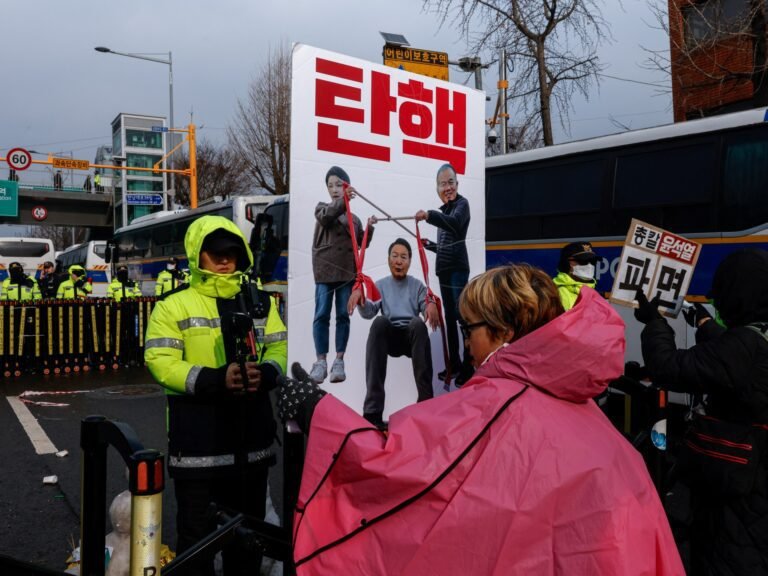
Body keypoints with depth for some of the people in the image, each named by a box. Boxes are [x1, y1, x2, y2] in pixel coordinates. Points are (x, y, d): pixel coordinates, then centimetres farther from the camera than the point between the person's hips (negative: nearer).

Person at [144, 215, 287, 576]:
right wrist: (216, 380, -24)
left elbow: (281, 347, 8)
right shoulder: (174, 305, -4)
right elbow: (161, 362, -12)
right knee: (196, 529, 11)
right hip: (197, 438, -4)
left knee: (248, 524, 20)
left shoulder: (260, 301, 9)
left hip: (251, 433, 4)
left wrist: (266, 373, -15)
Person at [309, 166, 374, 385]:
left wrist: (369, 228, -2)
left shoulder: (354, 218, 15)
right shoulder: (322, 207, 7)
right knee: (322, 315, -3)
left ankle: (339, 361, 10)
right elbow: (325, 217, -17)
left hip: (347, 271, 2)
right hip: (325, 271, -2)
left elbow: (362, 243, 16)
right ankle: (321, 361, 4)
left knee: (343, 316, 3)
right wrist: (343, 200, -31)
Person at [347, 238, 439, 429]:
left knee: (418, 323, -35)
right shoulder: (381, 285, 18)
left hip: (412, 336, 0)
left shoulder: (417, 286, 17)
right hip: (389, 337, 0)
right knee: (380, 321, -35)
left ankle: (426, 401, -39)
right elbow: (369, 312, 2)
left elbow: (426, 309, 2)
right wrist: (360, 295, -20)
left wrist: (432, 305, -23)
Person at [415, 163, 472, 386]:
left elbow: (455, 224, -30)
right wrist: (430, 245, 16)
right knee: (450, 317, 12)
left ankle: (469, 365, -10)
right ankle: (454, 363, 20)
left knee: (462, 315, -12)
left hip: (457, 268, -9)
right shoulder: (445, 209, 19)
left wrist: (429, 215, -42)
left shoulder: (462, 204, -4)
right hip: (444, 269, 9)